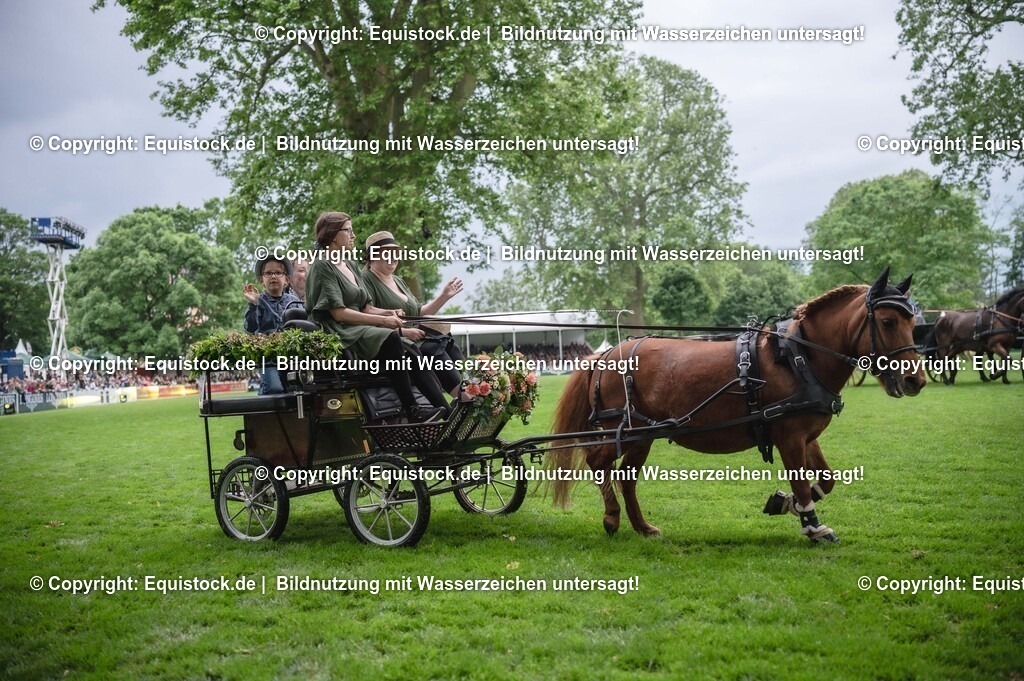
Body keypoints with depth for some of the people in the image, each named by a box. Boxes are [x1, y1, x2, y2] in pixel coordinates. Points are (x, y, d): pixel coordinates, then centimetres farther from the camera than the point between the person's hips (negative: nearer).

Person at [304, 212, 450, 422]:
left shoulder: (352, 267, 21)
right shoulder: (322, 267, -4)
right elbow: (339, 313, -14)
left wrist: (389, 313, -3)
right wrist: (383, 321, -17)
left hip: (360, 331, 7)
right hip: (338, 335, -7)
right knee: (390, 339, -32)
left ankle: (447, 411, -25)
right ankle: (412, 411, -32)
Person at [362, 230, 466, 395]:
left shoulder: (399, 281, 24)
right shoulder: (367, 281, -3)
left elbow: (419, 314, 24)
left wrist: (444, 296, 13)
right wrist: (402, 331, -18)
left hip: (413, 338, 8)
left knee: (449, 344, -14)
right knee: (432, 349, -28)